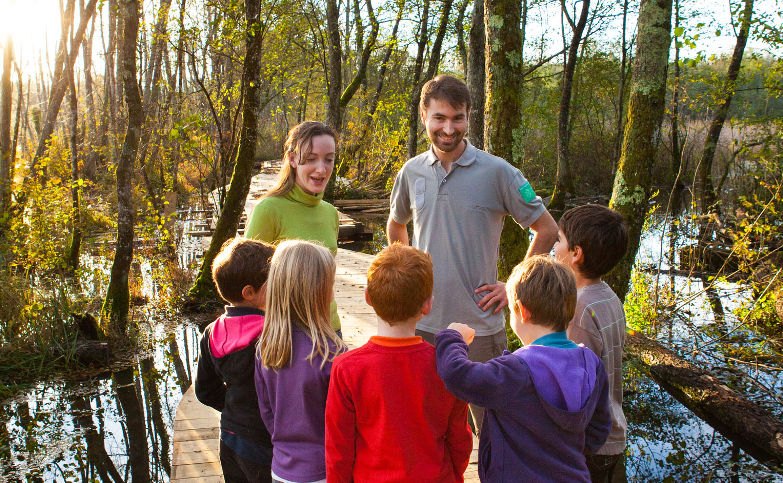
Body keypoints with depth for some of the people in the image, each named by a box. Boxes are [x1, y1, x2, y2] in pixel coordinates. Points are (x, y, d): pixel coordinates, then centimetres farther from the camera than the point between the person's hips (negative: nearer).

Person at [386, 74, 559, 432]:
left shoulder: (497, 172, -7)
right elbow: (395, 228, 23)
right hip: (421, 323, 4)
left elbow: (547, 230, -1)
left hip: (479, 325, -3)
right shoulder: (411, 172, 4)